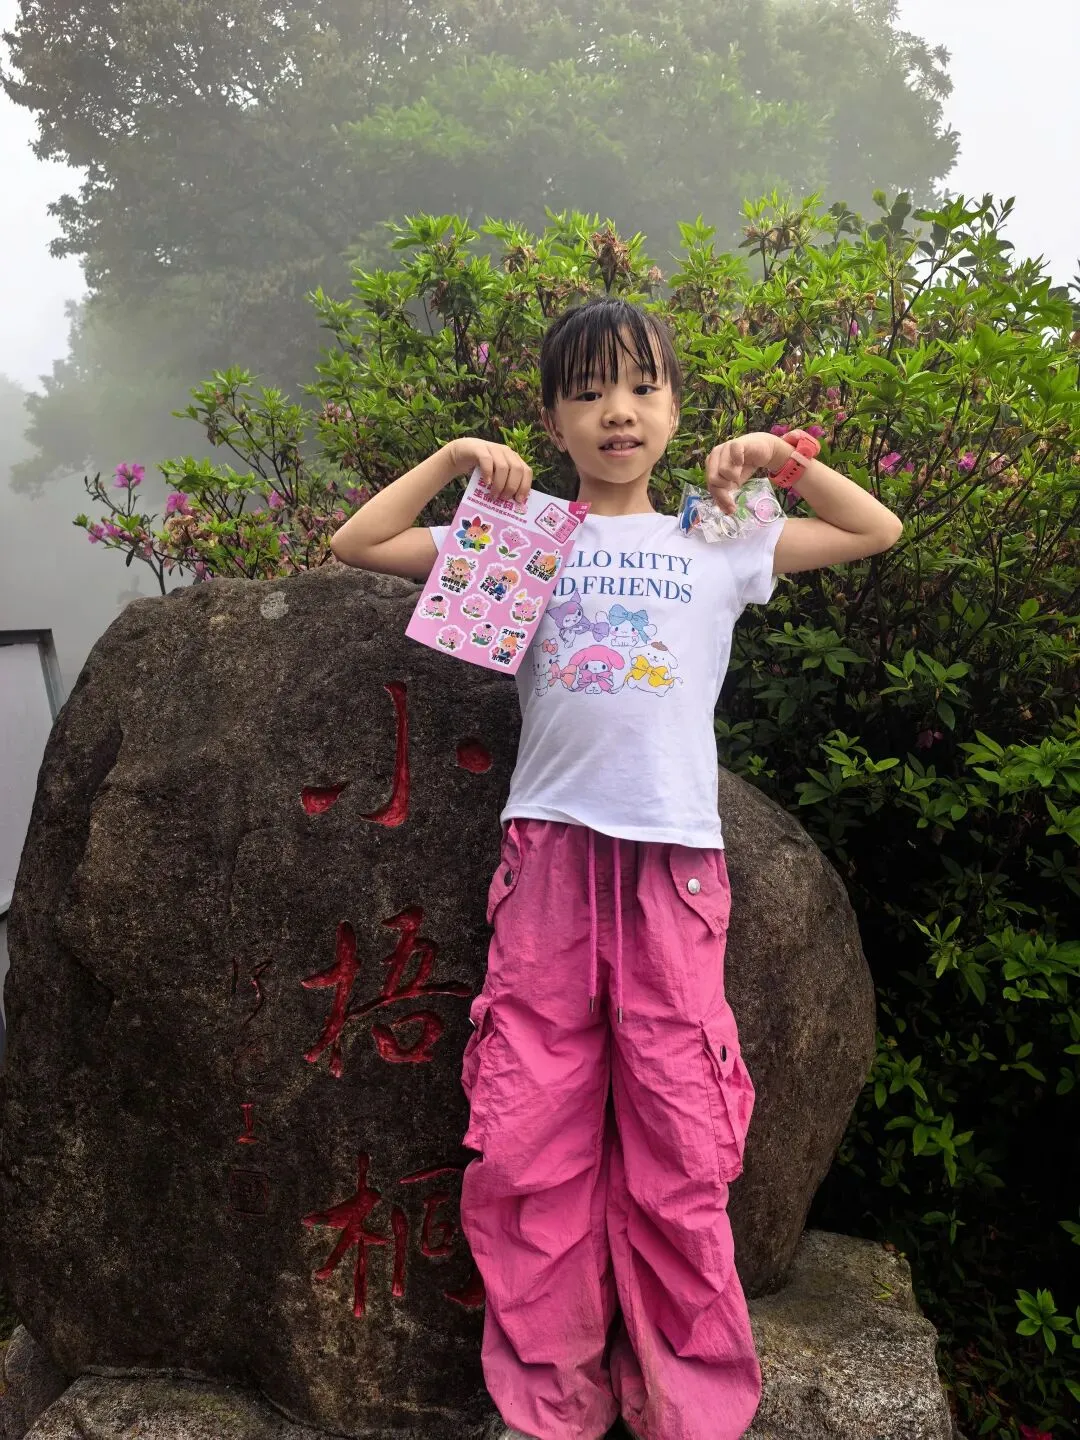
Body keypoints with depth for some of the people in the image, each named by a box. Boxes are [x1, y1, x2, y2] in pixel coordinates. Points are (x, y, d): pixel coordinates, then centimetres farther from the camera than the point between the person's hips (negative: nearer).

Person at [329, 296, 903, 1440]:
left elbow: (878, 532, 21)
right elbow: (358, 544, 13)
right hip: (549, 846, 0)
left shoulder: (718, 546, 15)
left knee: (679, 1145, 4)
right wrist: (458, 457, 7)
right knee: (529, 1142, 3)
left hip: (674, 856, 0)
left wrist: (778, 456, 11)